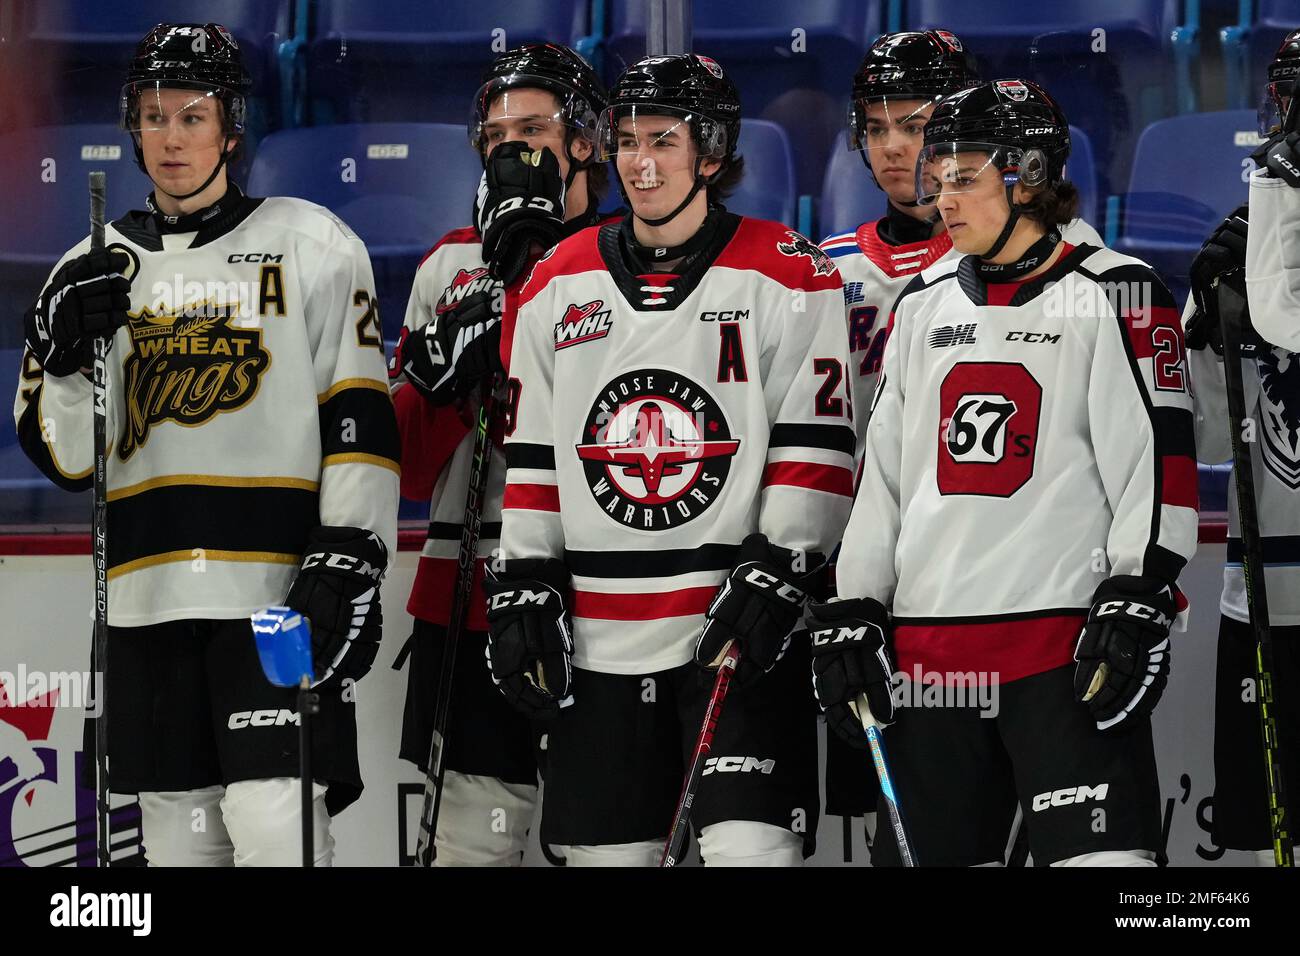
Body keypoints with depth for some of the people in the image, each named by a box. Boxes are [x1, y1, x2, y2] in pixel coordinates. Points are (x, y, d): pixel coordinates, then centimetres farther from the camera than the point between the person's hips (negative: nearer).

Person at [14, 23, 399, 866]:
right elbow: (65, 455, 12)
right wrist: (68, 358, -7)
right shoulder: (95, 270, 14)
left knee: (274, 827, -15)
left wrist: (350, 560, -12)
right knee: (181, 838, 7)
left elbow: (359, 418, -2)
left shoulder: (312, 244, 3)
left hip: (278, 596, -4)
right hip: (148, 602, 4)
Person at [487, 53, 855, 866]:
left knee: (750, 847, -15)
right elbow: (532, 459, 14)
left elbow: (817, 448, -5)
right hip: (598, 639, 4)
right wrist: (522, 590, 7)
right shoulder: (559, 286, 11)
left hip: (739, 622, -4)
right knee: (605, 849, 7)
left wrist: (774, 577, -14)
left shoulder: (785, 275, -2)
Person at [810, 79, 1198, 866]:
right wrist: (851, 615, 13)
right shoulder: (923, 306, 16)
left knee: (1097, 851, -16)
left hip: (1066, 648, -6)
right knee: (929, 851, 7)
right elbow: (883, 475, 19)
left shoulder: (1111, 298, -3)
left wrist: (1137, 608, -16)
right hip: (928, 647, 6)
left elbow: (1159, 464, -8)